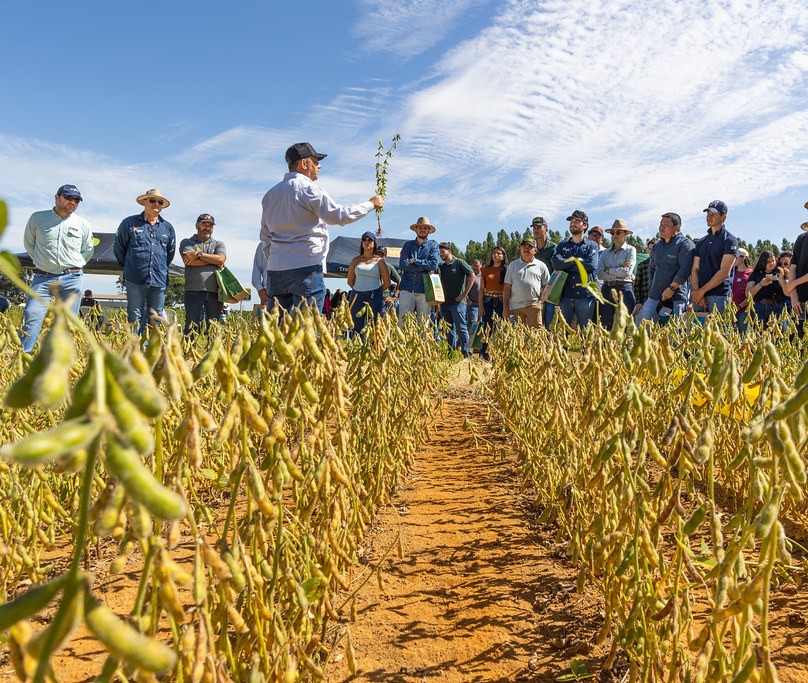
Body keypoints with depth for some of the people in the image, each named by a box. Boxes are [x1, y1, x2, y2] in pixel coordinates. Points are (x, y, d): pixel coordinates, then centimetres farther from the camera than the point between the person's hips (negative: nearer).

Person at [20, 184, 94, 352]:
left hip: (72, 279, 2)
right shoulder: (37, 218, 5)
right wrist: (41, 261, 12)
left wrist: (75, 266, 10)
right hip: (42, 277, -1)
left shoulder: (83, 224, 9)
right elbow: (28, 243, 17)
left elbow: (88, 250, 20)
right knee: (31, 317, -13)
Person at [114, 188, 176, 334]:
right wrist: (127, 266, 15)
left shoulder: (168, 227, 11)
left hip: (159, 281, 3)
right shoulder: (129, 223, 4)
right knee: (135, 317, 0)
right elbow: (119, 247, 12)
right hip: (135, 280, -3)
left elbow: (170, 252, 22)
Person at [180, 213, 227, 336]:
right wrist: (213, 260, 0)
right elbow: (189, 261, -6)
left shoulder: (219, 244, 19)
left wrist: (198, 254, -5)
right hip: (194, 290, -2)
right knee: (192, 327, -6)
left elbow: (221, 259, -3)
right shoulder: (187, 243, 13)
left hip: (215, 292, 2)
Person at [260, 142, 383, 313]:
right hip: (306, 268, -7)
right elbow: (338, 215, -14)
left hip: (276, 269, 7)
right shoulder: (308, 188, -6)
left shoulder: (271, 194, 18)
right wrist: (371, 204, -3)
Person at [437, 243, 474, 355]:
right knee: (449, 329, 9)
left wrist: (464, 294, -8)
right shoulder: (441, 266, 14)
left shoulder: (459, 263, -3)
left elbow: (472, 276, -6)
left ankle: (467, 353, -4)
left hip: (457, 301, -6)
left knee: (460, 327, -8)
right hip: (444, 302, 6)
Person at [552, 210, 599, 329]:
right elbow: (556, 264, -4)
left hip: (584, 294, -2)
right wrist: (578, 261, -7)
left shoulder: (591, 245, 8)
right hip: (565, 294, 2)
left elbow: (592, 266, -11)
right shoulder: (562, 246, 15)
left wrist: (566, 263, -5)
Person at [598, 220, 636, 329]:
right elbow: (599, 274, 0)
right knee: (605, 325, 2)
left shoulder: (630, 250, 4)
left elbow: (627, 271, -9)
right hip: (607, 289, 3)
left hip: (624, 289, -3)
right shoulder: (605, 252, 12)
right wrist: (619, 272, -8)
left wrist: (608, 270, -1)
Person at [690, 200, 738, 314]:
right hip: (698, 296, 5)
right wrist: (695, 291, -6)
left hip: (718, 295, -5)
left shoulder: (729, 240, 0)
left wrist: (702, 290, -12)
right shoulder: (702, 242, 18)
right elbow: (695, 269, 11)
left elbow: (724, 271, -9)